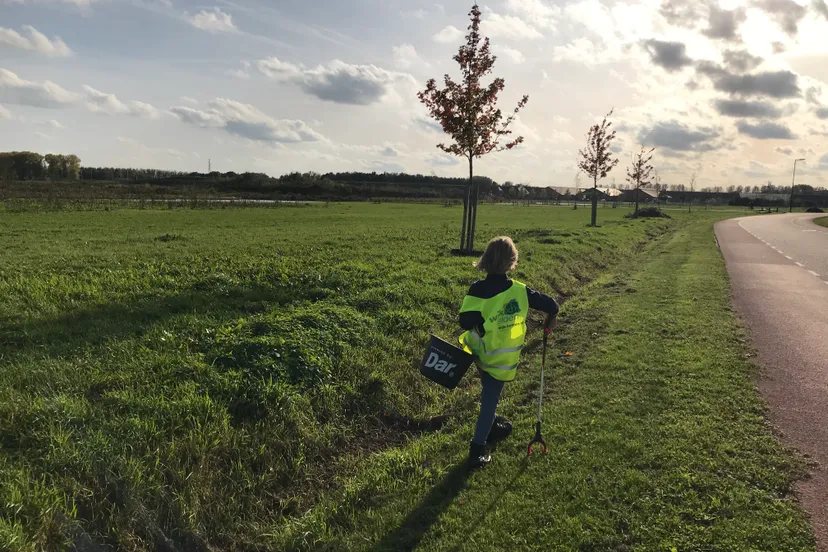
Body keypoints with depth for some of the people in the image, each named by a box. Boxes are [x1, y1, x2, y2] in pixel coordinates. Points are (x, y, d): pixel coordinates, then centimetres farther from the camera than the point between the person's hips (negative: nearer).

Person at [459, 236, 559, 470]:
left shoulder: (477, 289, -17)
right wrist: (551, 318, 16)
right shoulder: (519, 291, -13)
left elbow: (465, 322, -27)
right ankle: (477, 451, 13)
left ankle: (490, 426, 49)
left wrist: (479, 322, -7)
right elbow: (551, 305, -4)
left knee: (489, 394, 27)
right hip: (502, 360, -1)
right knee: (490, 399, 9)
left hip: (480, 354, 2)